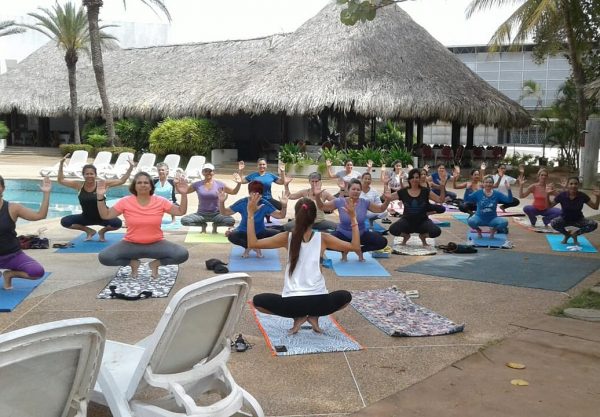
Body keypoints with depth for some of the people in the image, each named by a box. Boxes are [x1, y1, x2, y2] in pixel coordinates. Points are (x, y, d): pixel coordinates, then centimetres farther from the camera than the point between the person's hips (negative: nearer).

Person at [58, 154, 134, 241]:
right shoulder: (79, 185, -8)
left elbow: (121, 181, -16)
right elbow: (61, 180, -5)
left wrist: (130, 168, -26)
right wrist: (61, 164, -14)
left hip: (102, 217, -2)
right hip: (86, 217, 3)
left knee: (118, 223, -31)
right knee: (64, 222, -15)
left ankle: (102, 231, 5)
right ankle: (89, 231, 8)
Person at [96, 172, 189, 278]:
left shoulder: (161, 201, -3)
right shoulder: (125, 202, -5)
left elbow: (181, 212, -4)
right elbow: (105, 215, -5)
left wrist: (184, 194, -19)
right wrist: (100, 197, -18)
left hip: (156, 244, 0)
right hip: (131, 245, 0)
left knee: (182, 254, -25)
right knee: (104, 257, -24)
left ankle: (156, 263, 2)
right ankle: (133, 263, 3)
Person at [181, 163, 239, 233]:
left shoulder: (219, 184, -1)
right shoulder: (197, 185, 1)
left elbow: (233, 192, 2)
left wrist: (239, 184, -16)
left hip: (216, 214, -1)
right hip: (201, 214, 1)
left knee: (231, 221, -31)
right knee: (184, 220, -25)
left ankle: (215, 225, 5)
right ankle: (203, 225, 6)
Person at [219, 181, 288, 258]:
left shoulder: (265, 204, -17)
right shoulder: (242, 203, -19)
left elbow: (280, 216, -18)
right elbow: (224, 212, -14)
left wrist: (284, 205, -38)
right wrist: (221, 202, -34)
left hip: (260, 233, 1)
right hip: (244, 232, -1)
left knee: (277, 234, -26)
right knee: (231, 236, -34)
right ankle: (248, 246, -1)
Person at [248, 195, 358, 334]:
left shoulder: (287, 238, 0)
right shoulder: (323, 238, 0)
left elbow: (253, 243, -1)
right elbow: (355, 247, 3)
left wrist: (251, 214, 4)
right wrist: (353, 219, 7)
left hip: (292, 303, -1)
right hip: (318, 302, 1)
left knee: (257, 300, 26)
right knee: (345, 296, 32)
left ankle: (298, 317, 12)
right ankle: (314, 316, 11)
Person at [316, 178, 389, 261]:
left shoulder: (365, 203, -12)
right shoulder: (340, 202, -16)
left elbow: (380, 209, -2)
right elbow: (322, 207, -8)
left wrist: (387, 201, -22)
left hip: (361, 234, 2)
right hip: (343, 234, -1)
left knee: (382, 242, -17)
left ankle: (360, 250, 9)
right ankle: (344, 250, 4)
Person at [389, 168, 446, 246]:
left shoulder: (426, 191, -4)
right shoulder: (403, 192, -4)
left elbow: (440, 200, -9)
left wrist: (442, 187, -22)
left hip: (422, 221, 0)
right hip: (407, 220, 0)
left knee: (436, 231, -29)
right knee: (393, 229, -30)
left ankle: (423, 236, 9)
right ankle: (406, 236, 8)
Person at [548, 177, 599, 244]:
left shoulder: (582, 196, -17)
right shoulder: (562, 195, -19)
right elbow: (549, 206, -12)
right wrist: (548, 195, -28)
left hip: (578, 219, 1)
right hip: (564, 218, -1)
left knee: (594, 224, -25)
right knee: (553, 223, -33)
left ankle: (575, 233, 2)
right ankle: (566, 234, 0)